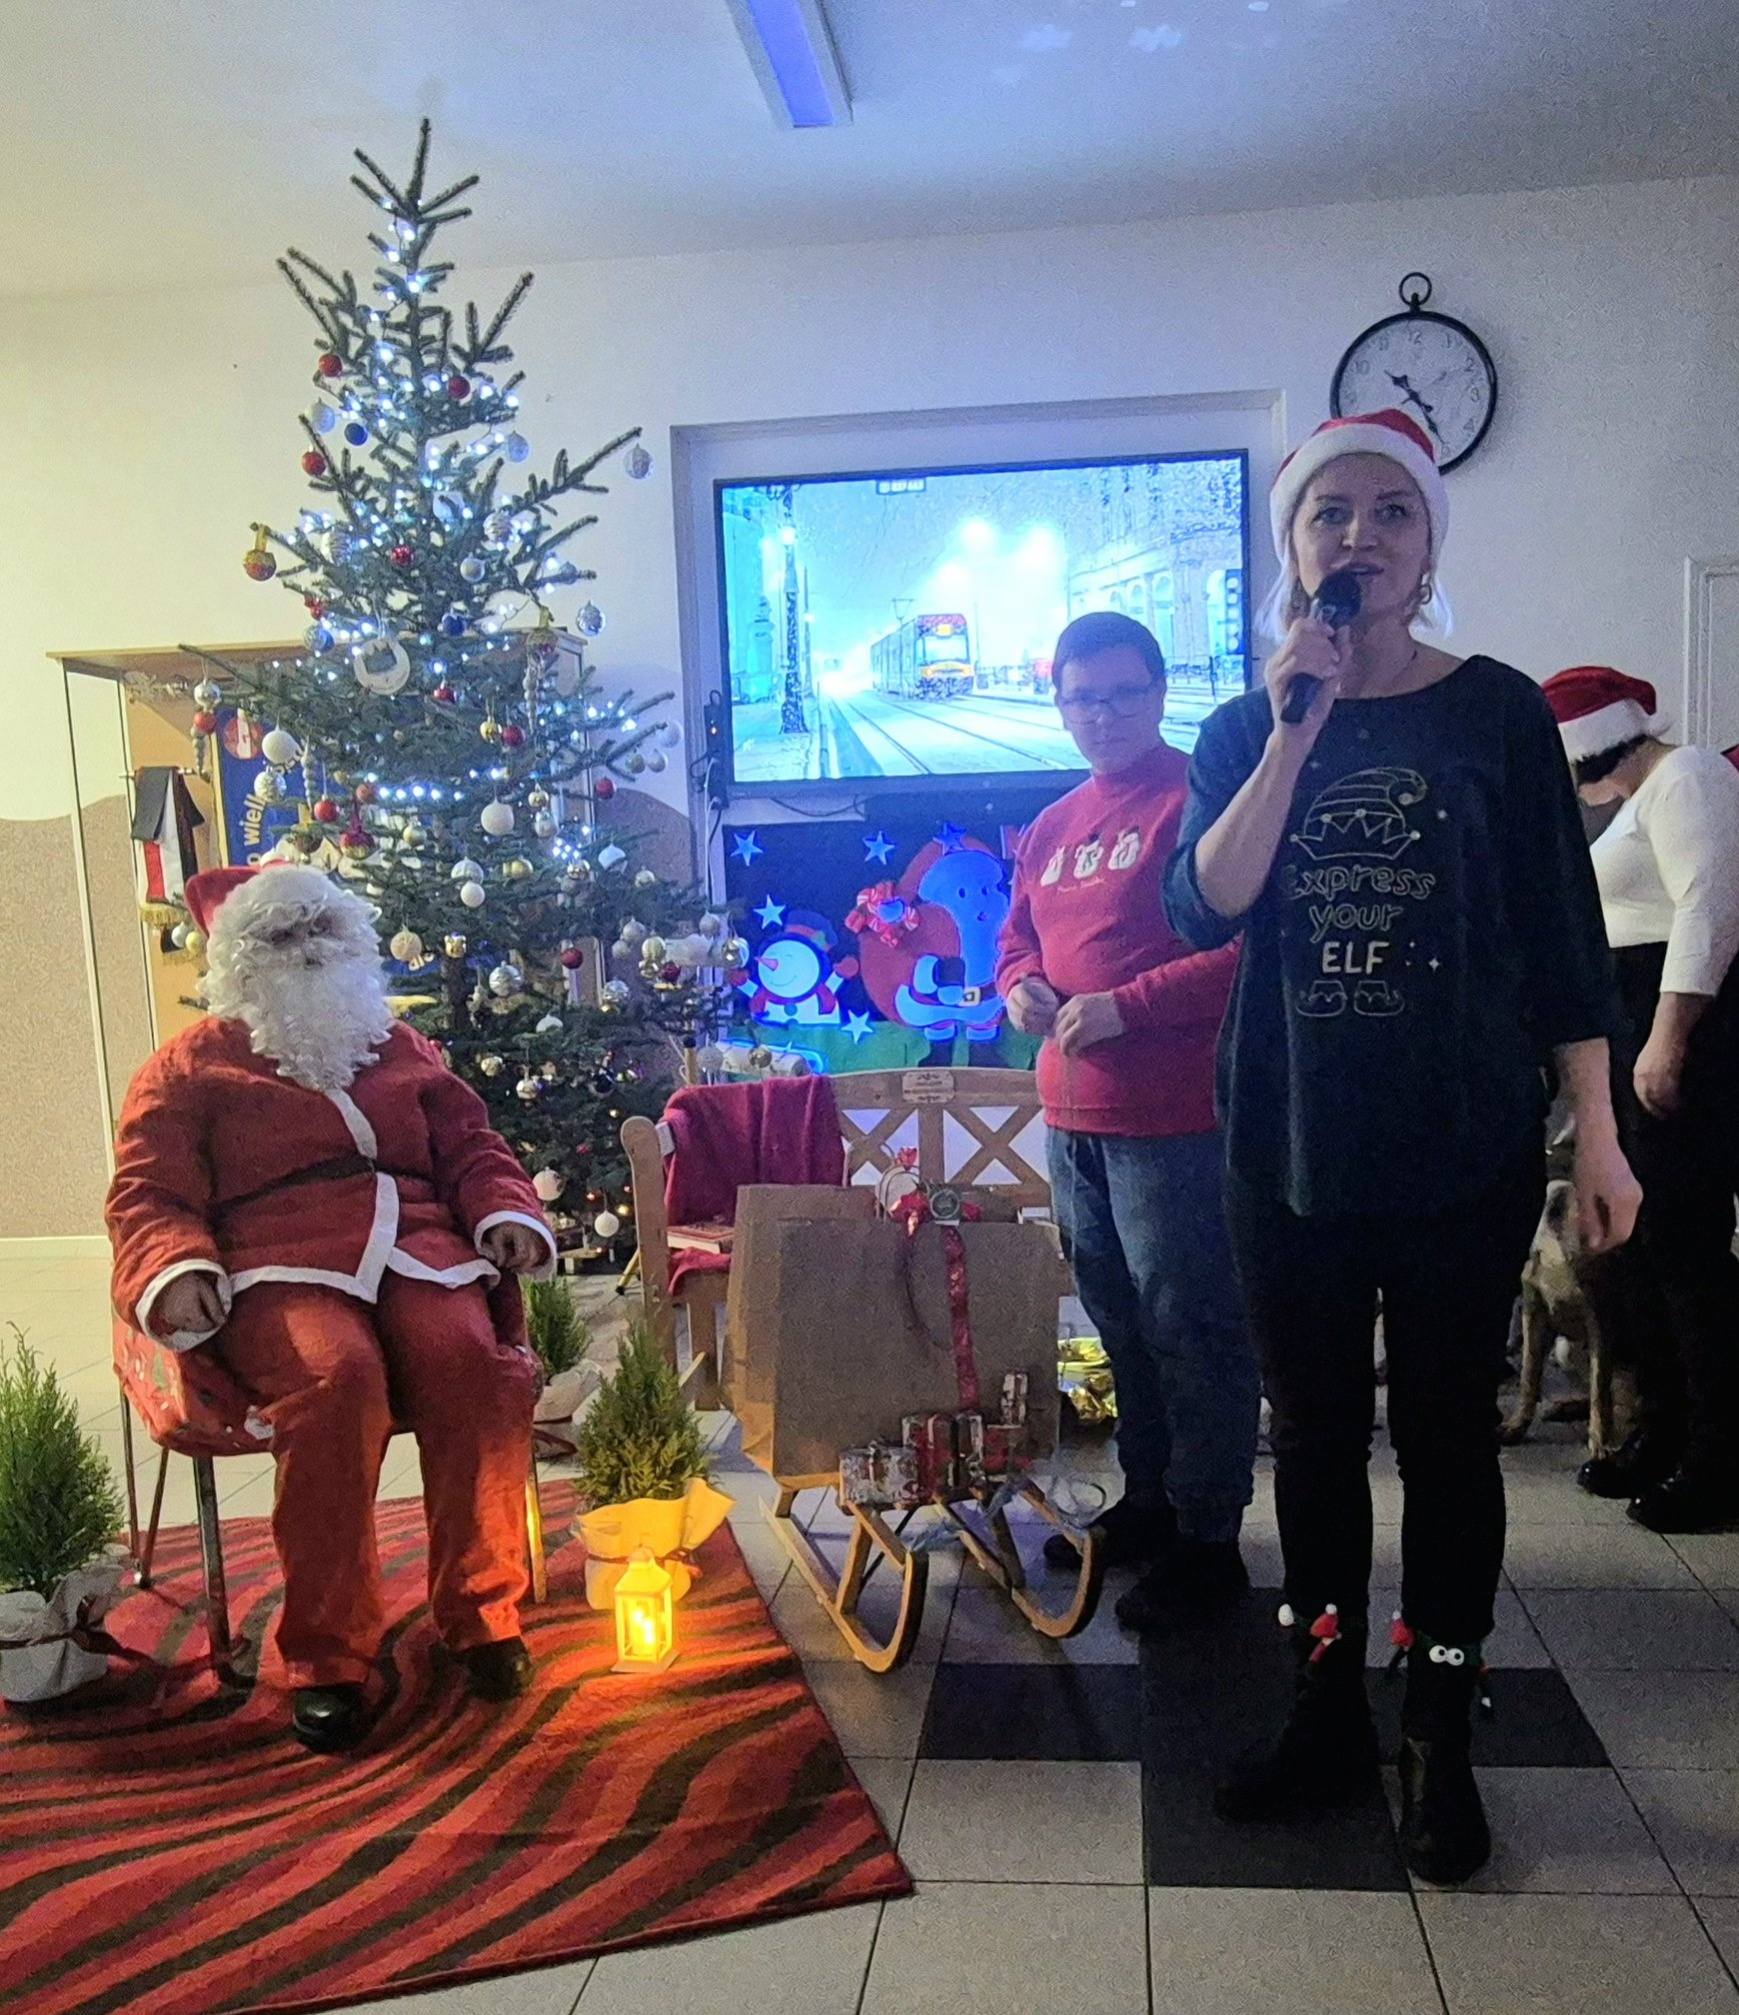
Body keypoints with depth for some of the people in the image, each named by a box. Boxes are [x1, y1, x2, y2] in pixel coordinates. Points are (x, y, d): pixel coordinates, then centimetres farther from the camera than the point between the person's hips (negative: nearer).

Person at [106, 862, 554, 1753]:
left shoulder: (400, 1047, 26)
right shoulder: (191, 1066, 16)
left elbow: (471, 1145, 23)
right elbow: (148, 1197, 8)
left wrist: (507, 1213, 2)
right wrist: (176, 1272, -14)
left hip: (420, 1250, 3)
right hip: (281, 1269, -2)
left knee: (476, 1364, -31)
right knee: (336, 1379, -37)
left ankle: (482, 1612, -13)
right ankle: (326, 1655, -23)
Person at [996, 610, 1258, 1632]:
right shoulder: (1052, 826, 15)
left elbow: (1246, 947, -19)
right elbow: (1018, 937, 25)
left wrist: (1126, 1005, -21)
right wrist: (1020, 985, 3)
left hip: (1175, 1121, -8)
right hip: (1075, 1116, 9)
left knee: (1191, 1328, 0)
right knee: (1121, 1323, 19)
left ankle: (1207, 1540, 14)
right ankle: (1148, 1503, 36)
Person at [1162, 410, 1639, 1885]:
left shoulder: (1496, 711, 0)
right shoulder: (1245, 731, 6)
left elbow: (1564, 934, -1)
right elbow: (1207, 905, -11)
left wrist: (1598, 1136, -4)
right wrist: (1298, 730, -16)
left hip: (1465, 1151, -2)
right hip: (1291, 1151, 3)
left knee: (1447, 1433, 6)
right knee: (1316, 1428, 12)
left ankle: (1441, 1741, 24)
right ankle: (1328, 1718, 29)